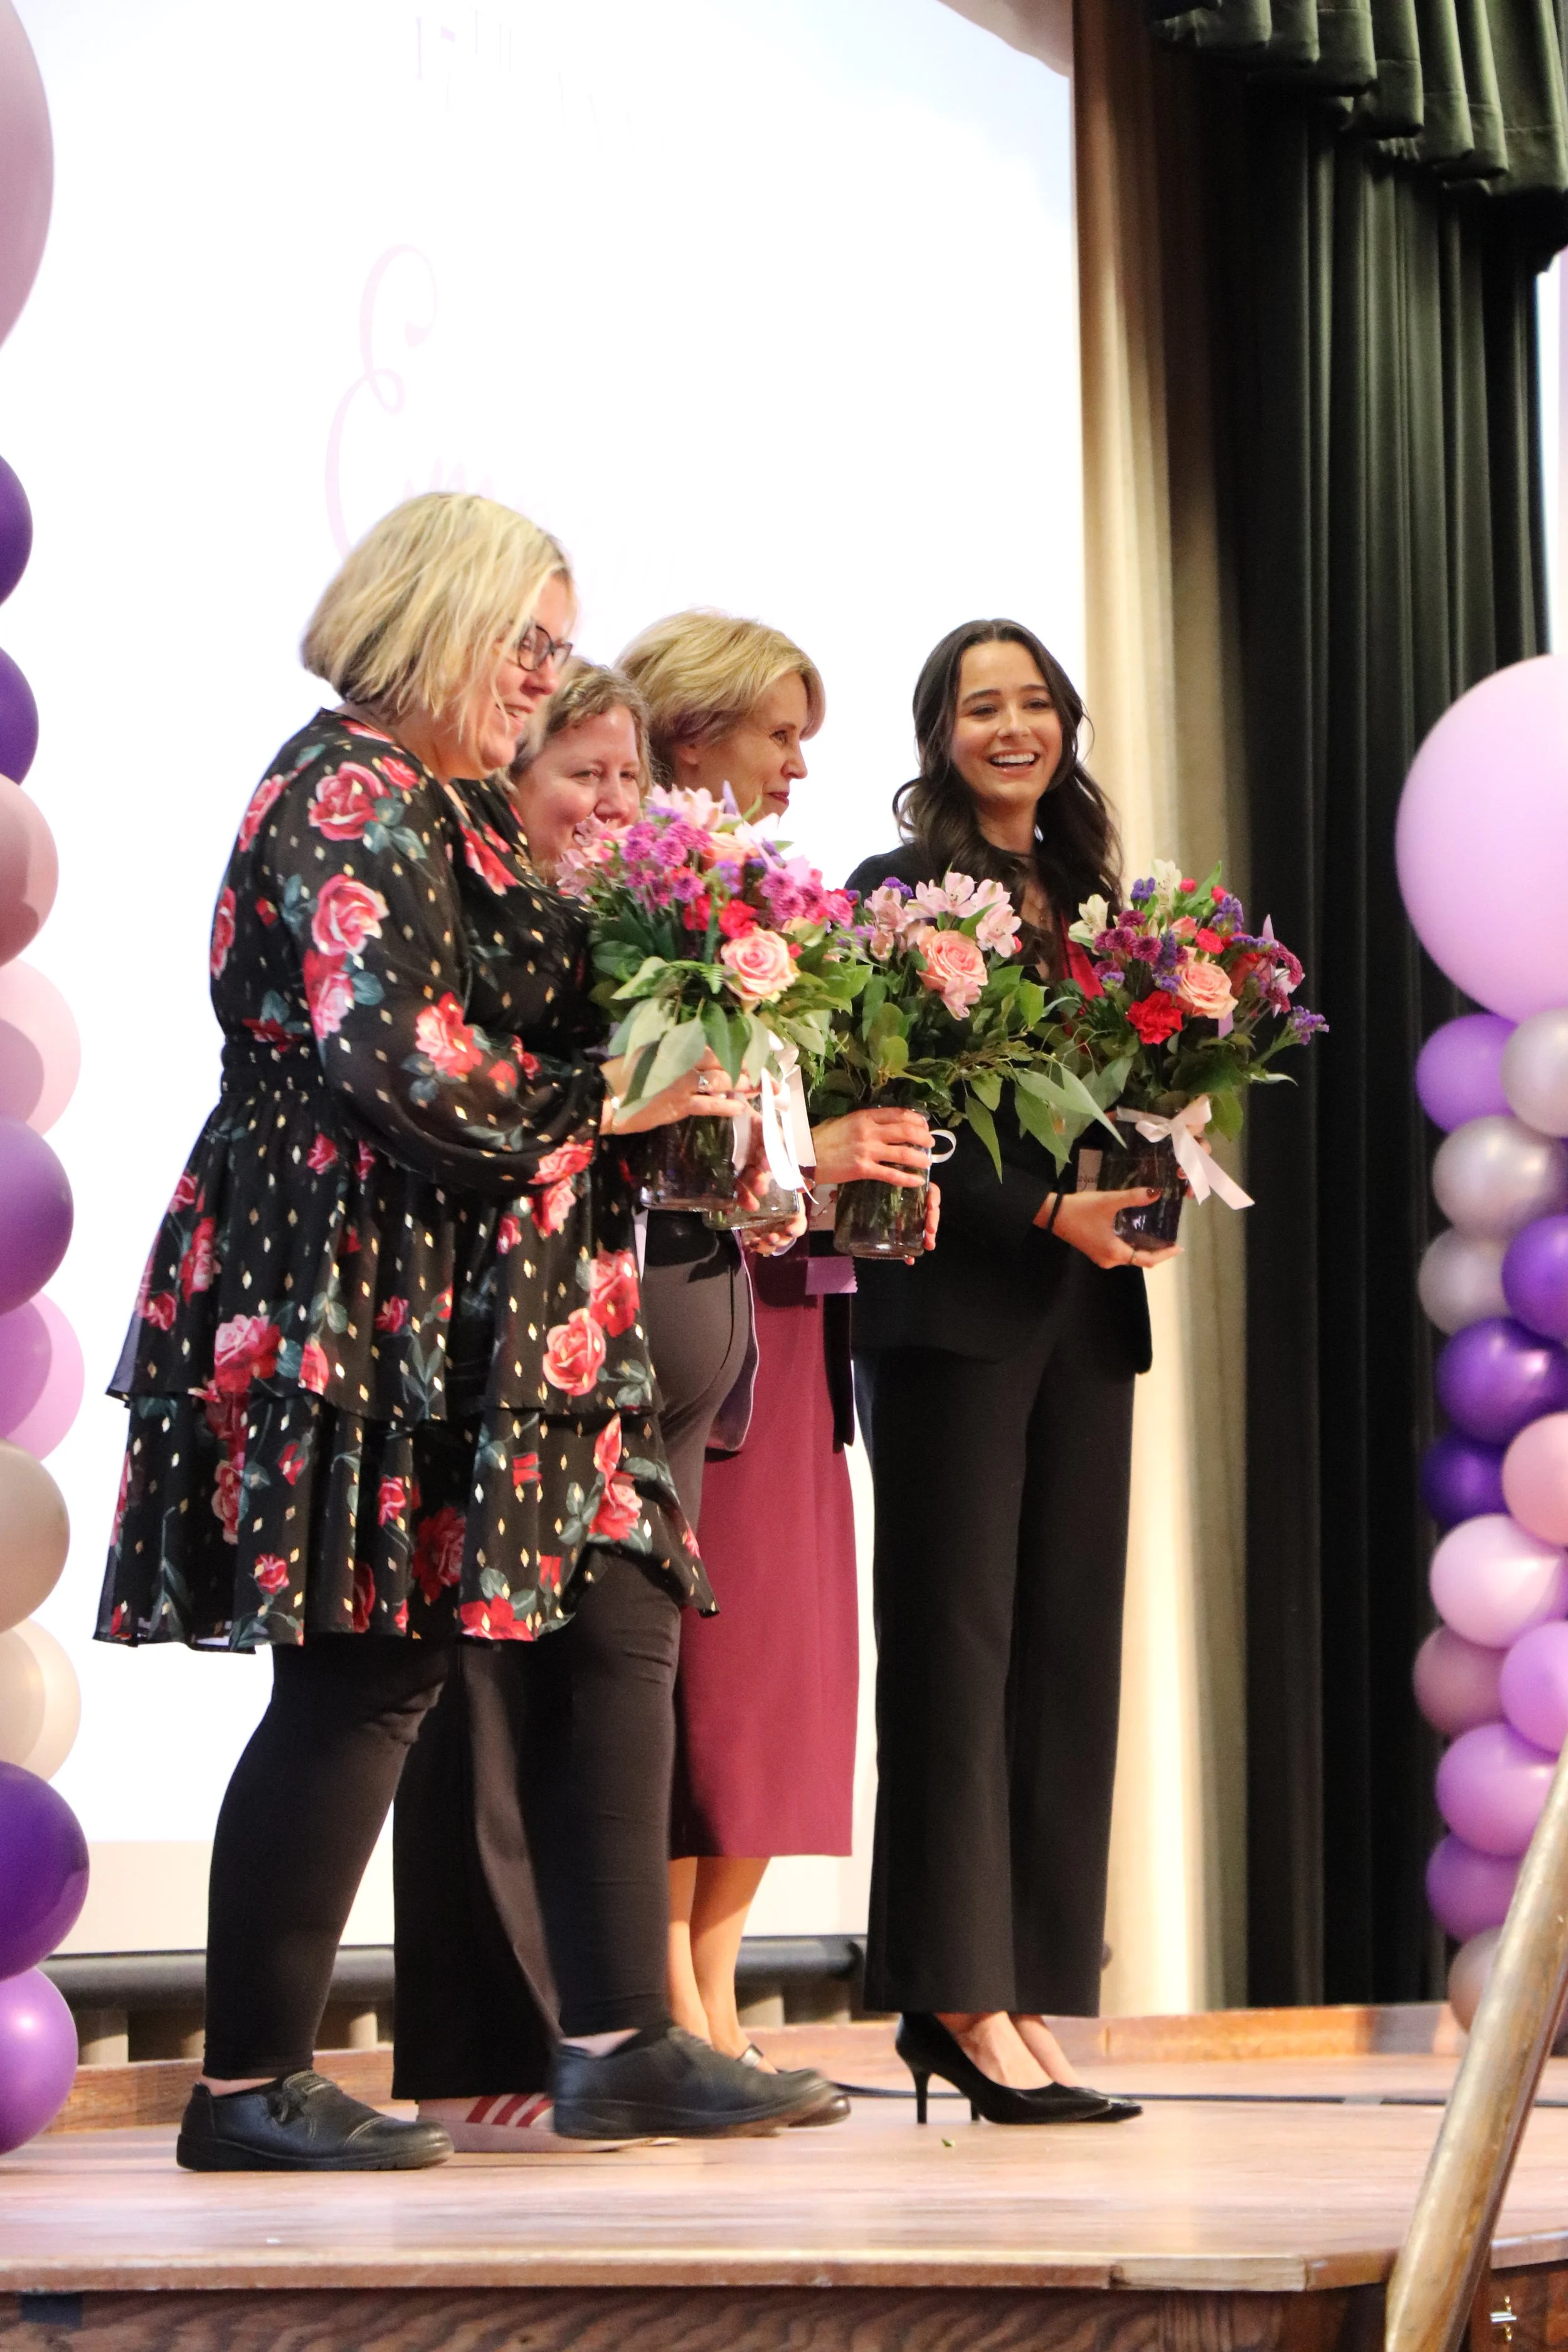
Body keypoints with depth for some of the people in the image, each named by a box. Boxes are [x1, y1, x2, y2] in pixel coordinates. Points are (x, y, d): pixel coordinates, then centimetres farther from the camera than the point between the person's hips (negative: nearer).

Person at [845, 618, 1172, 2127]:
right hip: (955, 1307, -7)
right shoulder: (896, 894, -3)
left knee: (1065, 1647, 4)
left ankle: (1023, 1993, 6)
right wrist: (1050, 1210, -15)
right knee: (956, 1644, -6)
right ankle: (961, 2000, -4)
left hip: (1086, 1313, 7)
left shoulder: (1090, 899, 17)